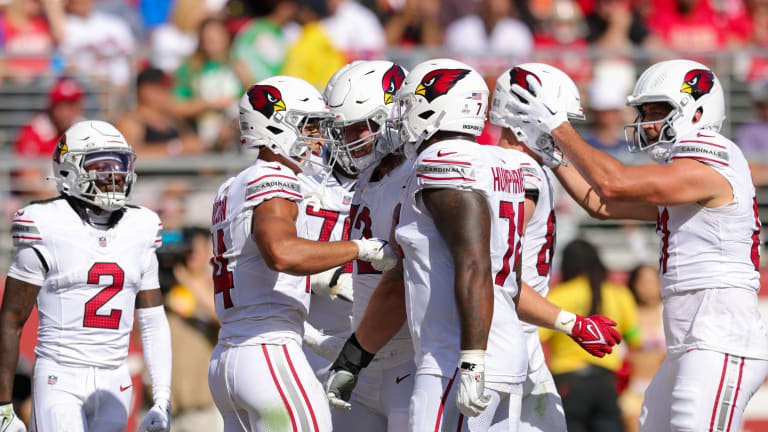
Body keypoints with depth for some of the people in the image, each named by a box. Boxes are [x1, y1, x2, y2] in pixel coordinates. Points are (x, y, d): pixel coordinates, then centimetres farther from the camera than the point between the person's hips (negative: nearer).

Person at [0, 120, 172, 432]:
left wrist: (163, 400, 4)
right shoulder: (47, 231, -7)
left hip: (113, 385, 5)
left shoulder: (137, 233, 8)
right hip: (59, 381, -5)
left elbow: (154, 323, 12)